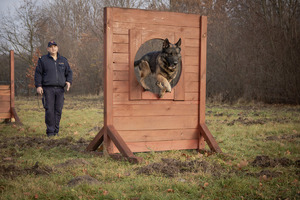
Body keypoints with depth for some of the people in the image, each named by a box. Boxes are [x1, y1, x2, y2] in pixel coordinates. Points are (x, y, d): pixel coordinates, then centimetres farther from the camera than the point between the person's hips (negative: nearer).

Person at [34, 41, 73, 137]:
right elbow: (38, 74, 4)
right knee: (49, 110, -8)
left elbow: (69, 72, 17)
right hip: (48, 89, -3)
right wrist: (38, 86, -7)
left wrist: (69, 82, -1)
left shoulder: (63, 60, 14)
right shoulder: (43, 60, 6)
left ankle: (56, 131, 10)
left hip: (60, 89, 3)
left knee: (58, 110, 2)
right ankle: (50, 131, -3)